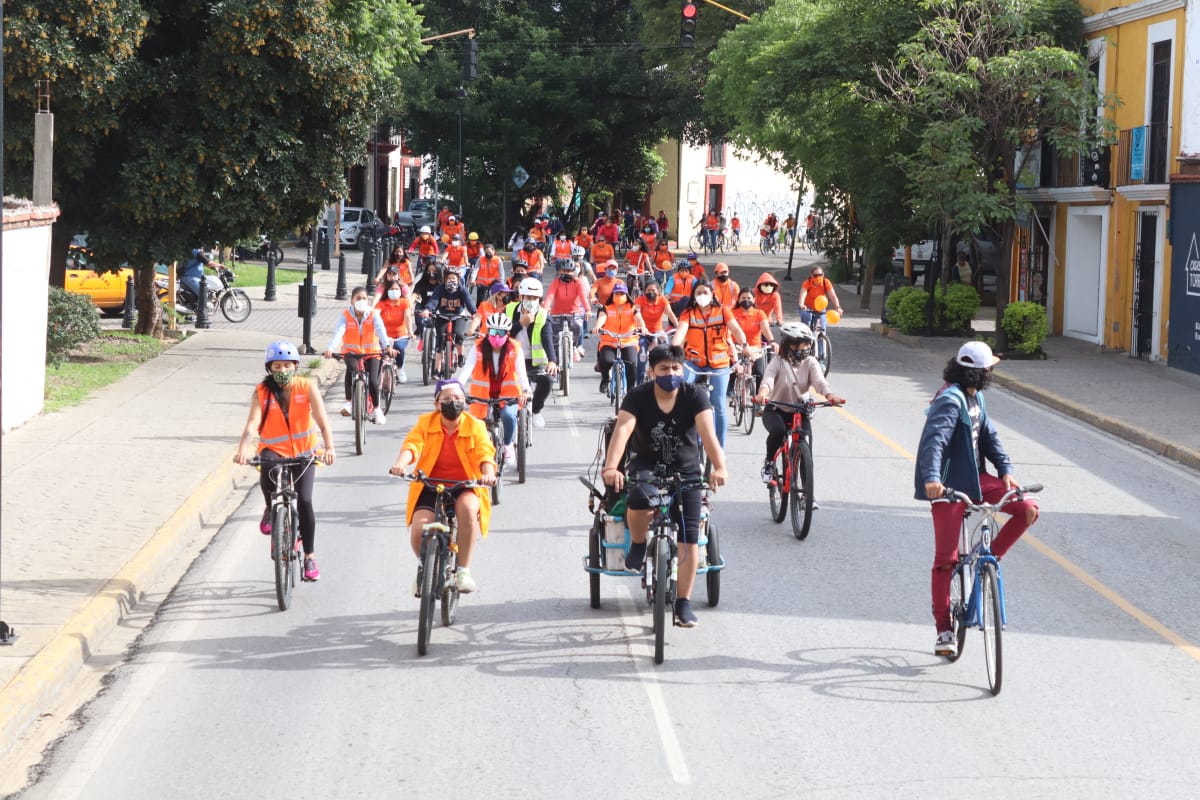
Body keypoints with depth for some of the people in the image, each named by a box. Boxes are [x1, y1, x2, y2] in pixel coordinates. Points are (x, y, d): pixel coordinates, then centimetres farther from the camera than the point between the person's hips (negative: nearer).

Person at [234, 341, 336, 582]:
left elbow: (323, 422, -19)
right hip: (274, 451, 0)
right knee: (268, 470, -35)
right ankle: (271, 510, -3)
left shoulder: (307, 387, -11)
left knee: (304, 501, -15)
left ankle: (310, 557, 0)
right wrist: (242, 451, -41)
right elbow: (252, 425, -23)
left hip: (303, 452, 0)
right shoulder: (262, 392, -11)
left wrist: (329, 448, -37)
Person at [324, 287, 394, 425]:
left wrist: (387, 346, -43)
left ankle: (376, 409, 14)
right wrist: (330, 348, -41)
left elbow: (381, 330, -24)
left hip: (371, 352, 1)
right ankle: (348, 402, -23)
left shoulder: (373, 315, -9)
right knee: (351, 368, -34)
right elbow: (338, 332, -23)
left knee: (373, 381, -13)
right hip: (351, 351, -1)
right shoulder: (346, 316, -9)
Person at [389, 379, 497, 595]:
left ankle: (463, 570, -20)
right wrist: (401, 463, -38)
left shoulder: (475, 426, -1)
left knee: (467, 508, -36)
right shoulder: (426, 423, 0)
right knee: (419, 527, -25)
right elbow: (411, 445, -16)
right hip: (430, 487, 1)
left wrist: (488, 472, -38)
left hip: (464, 487, -1)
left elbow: (485, 453, -15)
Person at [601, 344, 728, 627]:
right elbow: (623, 429, -28)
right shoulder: (638, 397, -14)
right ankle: (638, 545, -4)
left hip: (686, 471, 1)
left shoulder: (695, 396, -14)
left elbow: (707, 431, -28)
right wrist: (610, 467, -46)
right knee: (639, 499, -35)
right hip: (647, 465, -1)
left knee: (689, 539, -7)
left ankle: (683, 603, 5)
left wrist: (719, 467, -45)